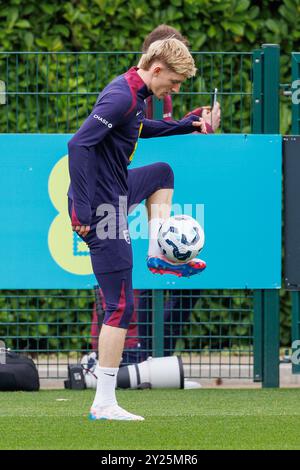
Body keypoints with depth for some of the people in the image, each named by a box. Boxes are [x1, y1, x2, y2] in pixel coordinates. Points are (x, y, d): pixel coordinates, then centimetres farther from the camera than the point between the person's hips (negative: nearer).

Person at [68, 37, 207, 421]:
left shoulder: (134, 94, 9)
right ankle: (104, 404, -8)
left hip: (116, 191, 10)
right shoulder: (122, 97, -22)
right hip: (102, 207, -10)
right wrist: (83, 210, -32)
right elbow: (79, 145, -30)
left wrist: (183, 126, 28)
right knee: (121, 306, -9)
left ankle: (158, 256, 31)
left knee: (162, 172, 36)